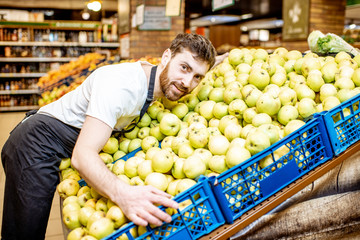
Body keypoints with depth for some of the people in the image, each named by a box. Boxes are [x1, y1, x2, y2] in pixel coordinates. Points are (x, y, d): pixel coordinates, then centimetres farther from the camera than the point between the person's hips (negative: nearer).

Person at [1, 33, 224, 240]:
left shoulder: (159, 77, -2)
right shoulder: (122, 84, -30)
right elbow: (82, 154, -36)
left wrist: (223, 58, 6)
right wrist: (122, 193, -52)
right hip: (37, 144, -8)